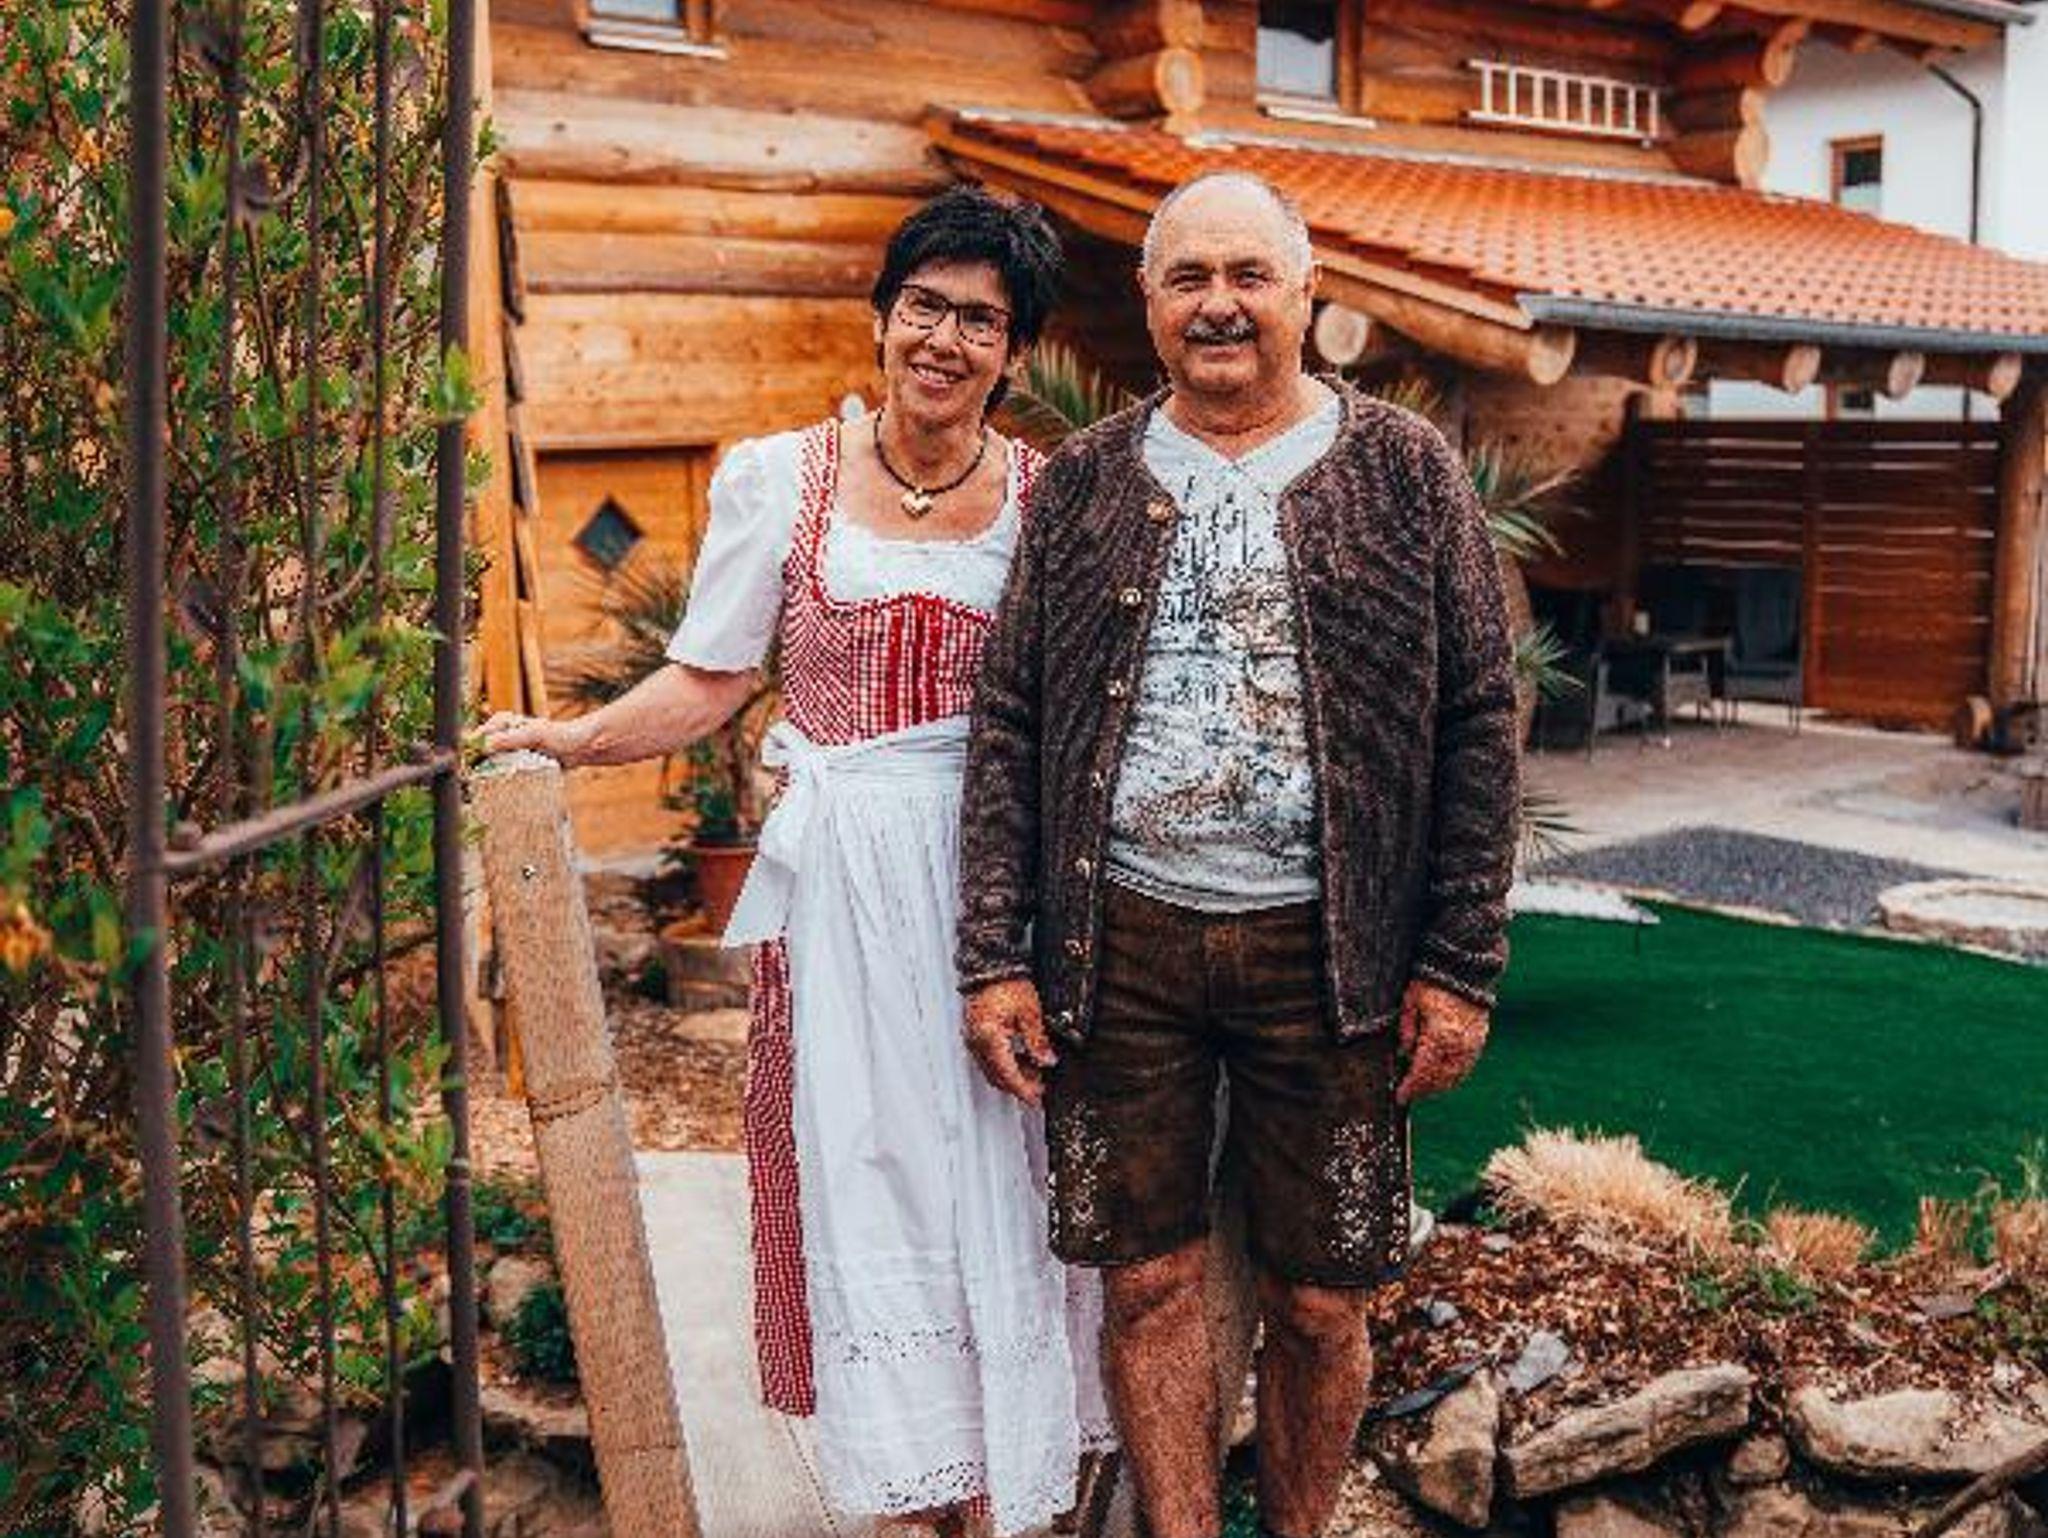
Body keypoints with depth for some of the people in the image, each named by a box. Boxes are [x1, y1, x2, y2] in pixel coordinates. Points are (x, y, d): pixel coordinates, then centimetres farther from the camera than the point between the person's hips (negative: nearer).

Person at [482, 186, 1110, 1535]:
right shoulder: (780, 479, 3)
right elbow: (710, 682, 4)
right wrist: (569, 739, -6)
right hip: (843, 879, 0)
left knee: (1000, 1176, 3)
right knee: (866, 1170, 3)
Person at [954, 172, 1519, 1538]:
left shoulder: (1406, 470, 2)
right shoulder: (1083, 483, 7)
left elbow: (1477, 724, 1)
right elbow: (1010, 726, 6)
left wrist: (1463, 963, -4)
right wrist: (995, 957, -1)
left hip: (1324, 951, -1)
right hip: (1117, 939, 2)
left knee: (1319, 1302, 8)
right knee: (1147, 1283, 9)